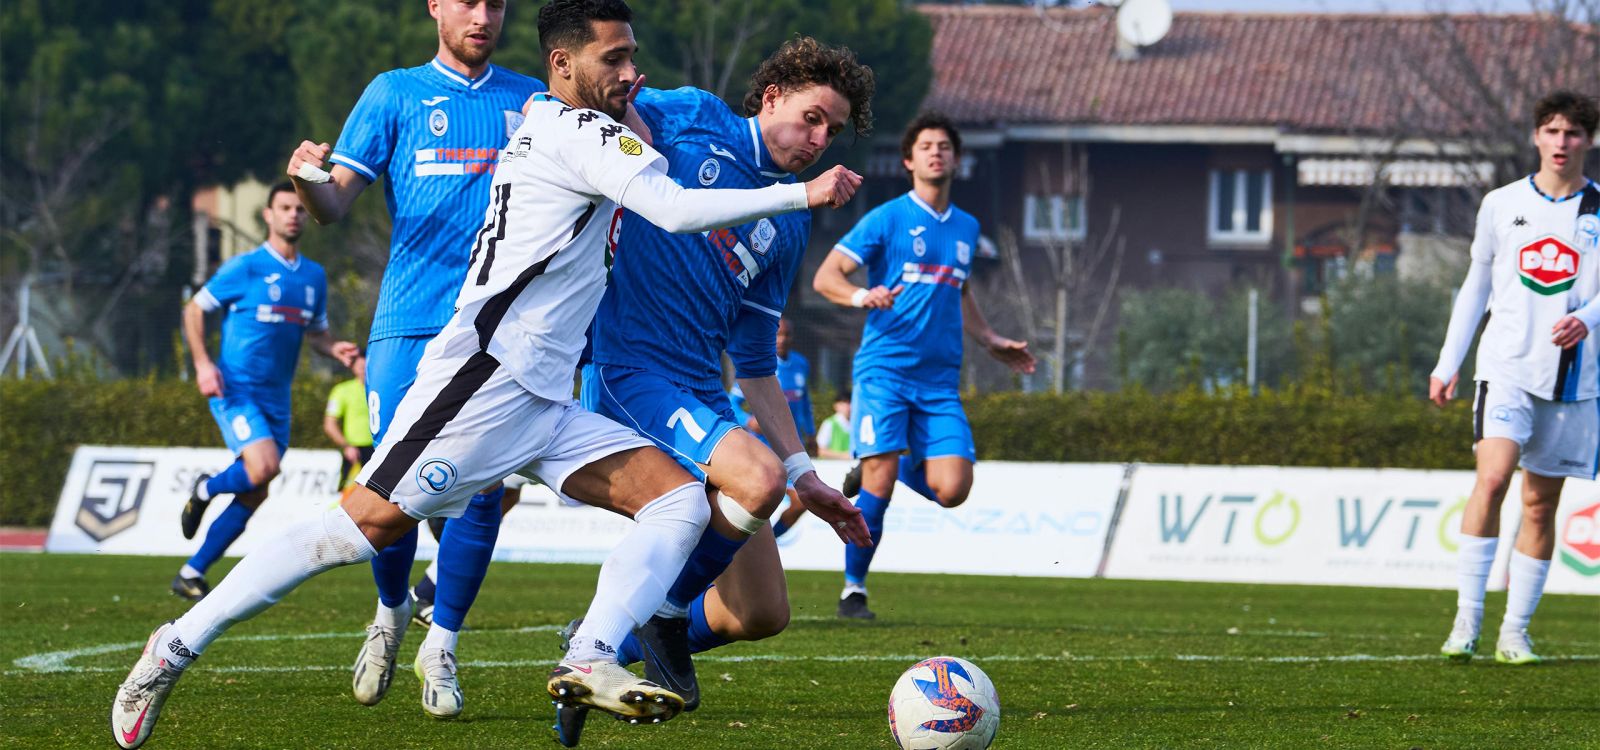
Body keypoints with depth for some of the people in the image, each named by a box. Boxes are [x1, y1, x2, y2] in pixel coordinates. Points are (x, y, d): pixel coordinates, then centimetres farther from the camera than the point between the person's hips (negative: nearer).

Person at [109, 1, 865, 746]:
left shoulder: (543, 123, 21)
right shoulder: (577, 132, -7)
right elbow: (677, 210, -18)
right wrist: (801, 194, -14)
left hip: (543, 403, 10)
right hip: (485, 375, -10)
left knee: (680, 498, -4)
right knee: (363, 524, -12)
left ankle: (589, 660, -21)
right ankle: (178, 645, -3)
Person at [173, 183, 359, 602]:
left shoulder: (314, 277, 12)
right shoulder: (245, 268, -6)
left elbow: (315, 331, 22)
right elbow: (194, 310, -1)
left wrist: (334, 349, -1)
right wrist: (203, 363, -14)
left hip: (277, 398, 6)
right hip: (236, 390, -6)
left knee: (253, 496, 4)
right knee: (263, 467, -27)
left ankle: (191, 575, 14)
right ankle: (205, 489, 6)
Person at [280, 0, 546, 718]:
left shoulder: (531, 99, 15)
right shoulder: (396, 94, 9)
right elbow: (336, 205, 2)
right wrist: (306, 182, -21)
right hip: (410, 321, -1)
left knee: (483, 486, -9)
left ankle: (440, 647, 5)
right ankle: (392, 610, 22)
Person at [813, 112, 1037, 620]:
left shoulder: (966, 228, 16)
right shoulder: (887, 219, -1)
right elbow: (825, 277, -5)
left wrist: (991, 342, 26)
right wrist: (861, 296, -25)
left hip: (939, 381, 5)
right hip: (884, 369, -5)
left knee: (951, 490, -10)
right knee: (879, 483, -14)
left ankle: (896, 464, 22)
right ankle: (853, 591, 1)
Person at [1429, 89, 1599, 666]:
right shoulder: (1501, 205, 8)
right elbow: (1477, 286, 16)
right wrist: (1447, 364, 13)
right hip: (1507, 364, 0)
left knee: (1541, 504, 3)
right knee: (1492, 476, -20)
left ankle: (1515, 633, 11)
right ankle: (1467, 620, -18)